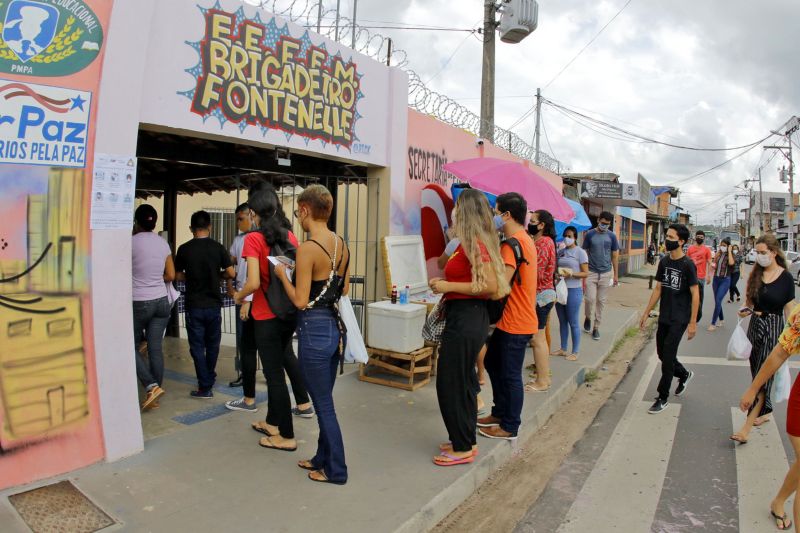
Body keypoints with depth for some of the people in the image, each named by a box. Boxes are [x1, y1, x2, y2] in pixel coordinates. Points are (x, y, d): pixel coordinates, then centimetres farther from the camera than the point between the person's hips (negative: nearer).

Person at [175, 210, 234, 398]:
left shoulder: (184, 249, -5)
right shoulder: (218, 248, -5)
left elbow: (179, 276, 2)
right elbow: (231, 273, -4)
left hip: (194, 305, -1)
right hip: (214, 304, 2)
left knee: (197, 347, 5)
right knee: (212, 345, 17)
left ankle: (205, 387, 4)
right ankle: (210, 379, 32)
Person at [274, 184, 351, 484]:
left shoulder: (307, 248, -19)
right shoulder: (341, 245, 5)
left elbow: (301, 301, -16)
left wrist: (282, 275, -3)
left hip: (314, 329, -8)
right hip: (335, 326, 8)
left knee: (324, 405, 7)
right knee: (324, 400, 22)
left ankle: (335, 471, 22)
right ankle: (323, 458, 37)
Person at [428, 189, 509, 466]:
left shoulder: (474, 244, -16)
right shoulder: (469, 243, 12)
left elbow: (491, 287, -23)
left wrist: (449, 286, -20)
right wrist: (446, 283, 10)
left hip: (466, 318, -10)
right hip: (466, 316, 10)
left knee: (451, 383, 0)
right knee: (463, 381, 18)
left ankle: (462, 448, 13)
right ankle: (464, 440, 32)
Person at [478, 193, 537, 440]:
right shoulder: (526, 239, 12)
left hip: (515, 323, -10)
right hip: (511, 319, 10)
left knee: (510, 375, 3)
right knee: (492, 362, 21)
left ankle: (509, 427, 18)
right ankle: (500, 413, 34)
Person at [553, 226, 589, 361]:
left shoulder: (580, 252, -6)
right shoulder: (561, 252, 10)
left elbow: (585, 273, -8)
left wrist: (571, 274, -21)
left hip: (573, 290, -6)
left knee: (573, 323, 1)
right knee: (562, 321, 13)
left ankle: (575, 352, 12)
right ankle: (563, 349, 25)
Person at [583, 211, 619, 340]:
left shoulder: (611, 236, 2)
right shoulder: (590, 234, -2)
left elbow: (615, 256, 7)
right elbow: (584, 253, 2)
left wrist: (615, 274, 5)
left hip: (606, 273, 2)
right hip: (591, 272, -1)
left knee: (601, 301, 5)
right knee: (590, 299, -7)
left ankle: (596, 327, 16)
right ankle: (587, 317, 22)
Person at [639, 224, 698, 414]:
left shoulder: (688, 265, -13)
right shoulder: (664, 262, 5)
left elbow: (695, 294, -12)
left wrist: (693, 323, -14)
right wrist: (646, 313, 11)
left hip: (679, 320, -6)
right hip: (663, 317, 6)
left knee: (667, 357, -4)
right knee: (662, 354, 15)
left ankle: (663, 398, 8)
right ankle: (684, 374, 44)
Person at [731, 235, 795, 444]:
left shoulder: (786, 277, -8)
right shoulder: (755, 274, 4)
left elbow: (789, 310, -5)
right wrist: (745, 310, -8)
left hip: (774, 327, -5)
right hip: (755, 325, 5)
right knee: (757, 374, 15)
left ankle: (746, 427, -8)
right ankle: (764, 411, 35)